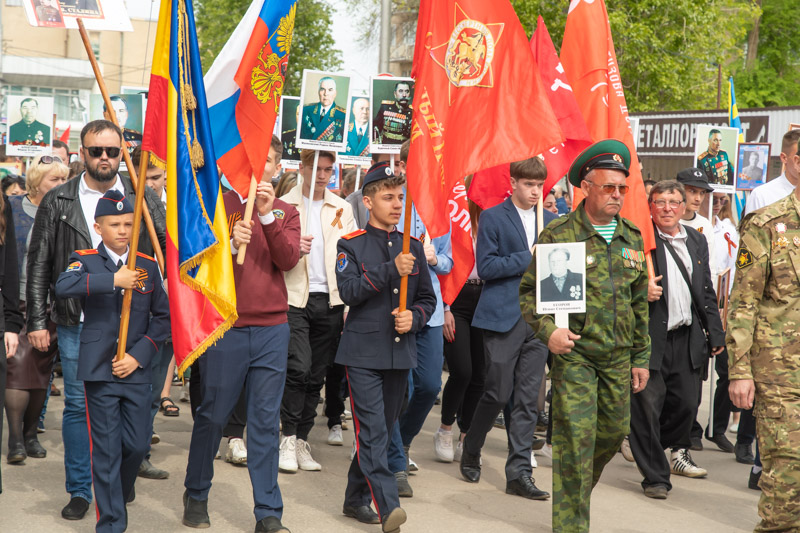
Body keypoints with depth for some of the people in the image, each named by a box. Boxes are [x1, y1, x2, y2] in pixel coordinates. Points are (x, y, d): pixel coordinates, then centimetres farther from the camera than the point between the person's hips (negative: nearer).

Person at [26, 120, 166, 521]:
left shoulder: (144, 200, 6)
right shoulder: (58, 202, 4)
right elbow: (39, 266, 4)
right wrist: (37, 321, -2)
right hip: (77, 325, 0)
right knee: (78, 407, 3)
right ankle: (80, 491, 14)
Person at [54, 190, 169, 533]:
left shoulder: (148, 266, 7)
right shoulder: (85, 260, -1)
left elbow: (163, 315, 8)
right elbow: (63, 287, -23)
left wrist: (139, 355, -4)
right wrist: (113, 280, -30)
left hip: (137, 372, 3)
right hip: (99, 371, -3)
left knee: (137, 445, 5)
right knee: (106, 449, 0)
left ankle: (122, 489, 36)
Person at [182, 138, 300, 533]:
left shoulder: (285, 212, 11)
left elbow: (288, 260, -6)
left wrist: (269, 215, -15)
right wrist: (230, 244, -19)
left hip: (271, 329, 2)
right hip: (223, 326, -1)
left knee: (265, 422, 2)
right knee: (213, 415, 7)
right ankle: (196, 496, 25)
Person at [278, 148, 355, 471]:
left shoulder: (342, 209, 13)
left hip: (330, 300, 3)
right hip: (294, 297, -3)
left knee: (317, 374, 5)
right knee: (299, 367, -17)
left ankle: (302, 441, 14)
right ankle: (289, 438, -6)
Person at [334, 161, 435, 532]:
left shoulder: (413, 247, 12)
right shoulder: (351, 245, 0)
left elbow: (428, 298, 15)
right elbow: (349, 291, -14)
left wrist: (414, 317, -6)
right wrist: (391, 270, -23)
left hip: (400, 352, 5)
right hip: (363, 351, -5)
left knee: (381, 430, 12)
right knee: (372, 431, -13)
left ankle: (356, 498, 26)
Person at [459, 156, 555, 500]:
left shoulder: (551, 221, 15)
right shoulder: (493, 218, 0)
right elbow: (485, 267, -9)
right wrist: (527, 259, -13)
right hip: (503, 317, -4)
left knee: (528, 398, 2)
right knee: (498, 392, -2)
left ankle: (519, 472, 4)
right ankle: (471, 451, 22)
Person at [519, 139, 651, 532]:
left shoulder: (631, 238, 10)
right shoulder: (558, 235, -7)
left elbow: (639, 303, 16)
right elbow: (528, 293, -4)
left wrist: (641, 357, 15)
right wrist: (548, 330, -21)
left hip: (617, 356, 6)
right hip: (573, 352, -5)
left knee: (614, 431, 13)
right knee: (576, 438, -8)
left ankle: (577, 492, 39)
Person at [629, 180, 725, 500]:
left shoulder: (697, 242, 14)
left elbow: (707, 291, 18)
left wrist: (715, 332, 15)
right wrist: (640, 291, -21)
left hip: (687, 338, 5)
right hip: (650, 338, -5)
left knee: (686, 403, 10)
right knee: (648, 405, -5)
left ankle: (675, 451, 38)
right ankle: (655, 476, 4)